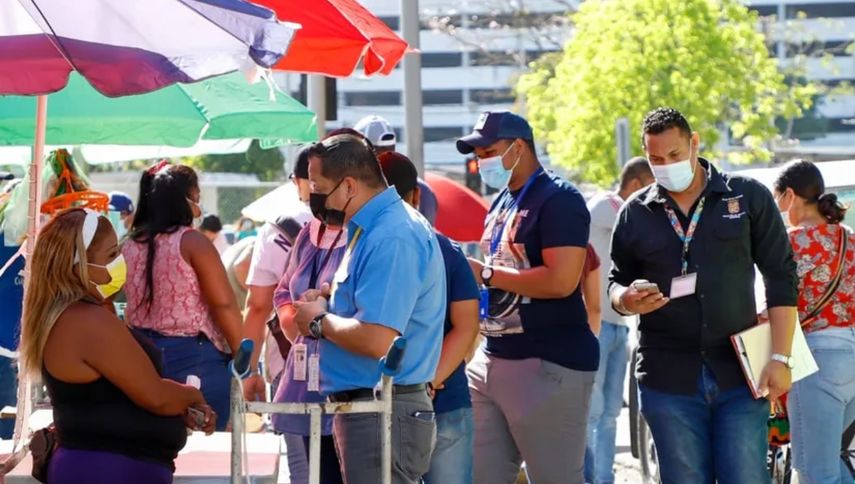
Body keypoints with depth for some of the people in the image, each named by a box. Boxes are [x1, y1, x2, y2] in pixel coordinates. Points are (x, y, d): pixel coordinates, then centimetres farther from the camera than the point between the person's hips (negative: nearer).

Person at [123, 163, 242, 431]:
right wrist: (243, 359, -6)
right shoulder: (191, 242, -10)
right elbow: (224, 305, -12)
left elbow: (129, 311, 12)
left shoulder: (130, 246, 7)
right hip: (193, 356, -6)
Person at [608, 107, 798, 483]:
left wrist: (780, 358, -5)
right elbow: (617, 283, 17)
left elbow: (781, 278, 2)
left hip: (740, 376, -1)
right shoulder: (635, 213, 7)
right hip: (669, 381, 1)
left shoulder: (748, 197, 2)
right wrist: (626, 300, -9)